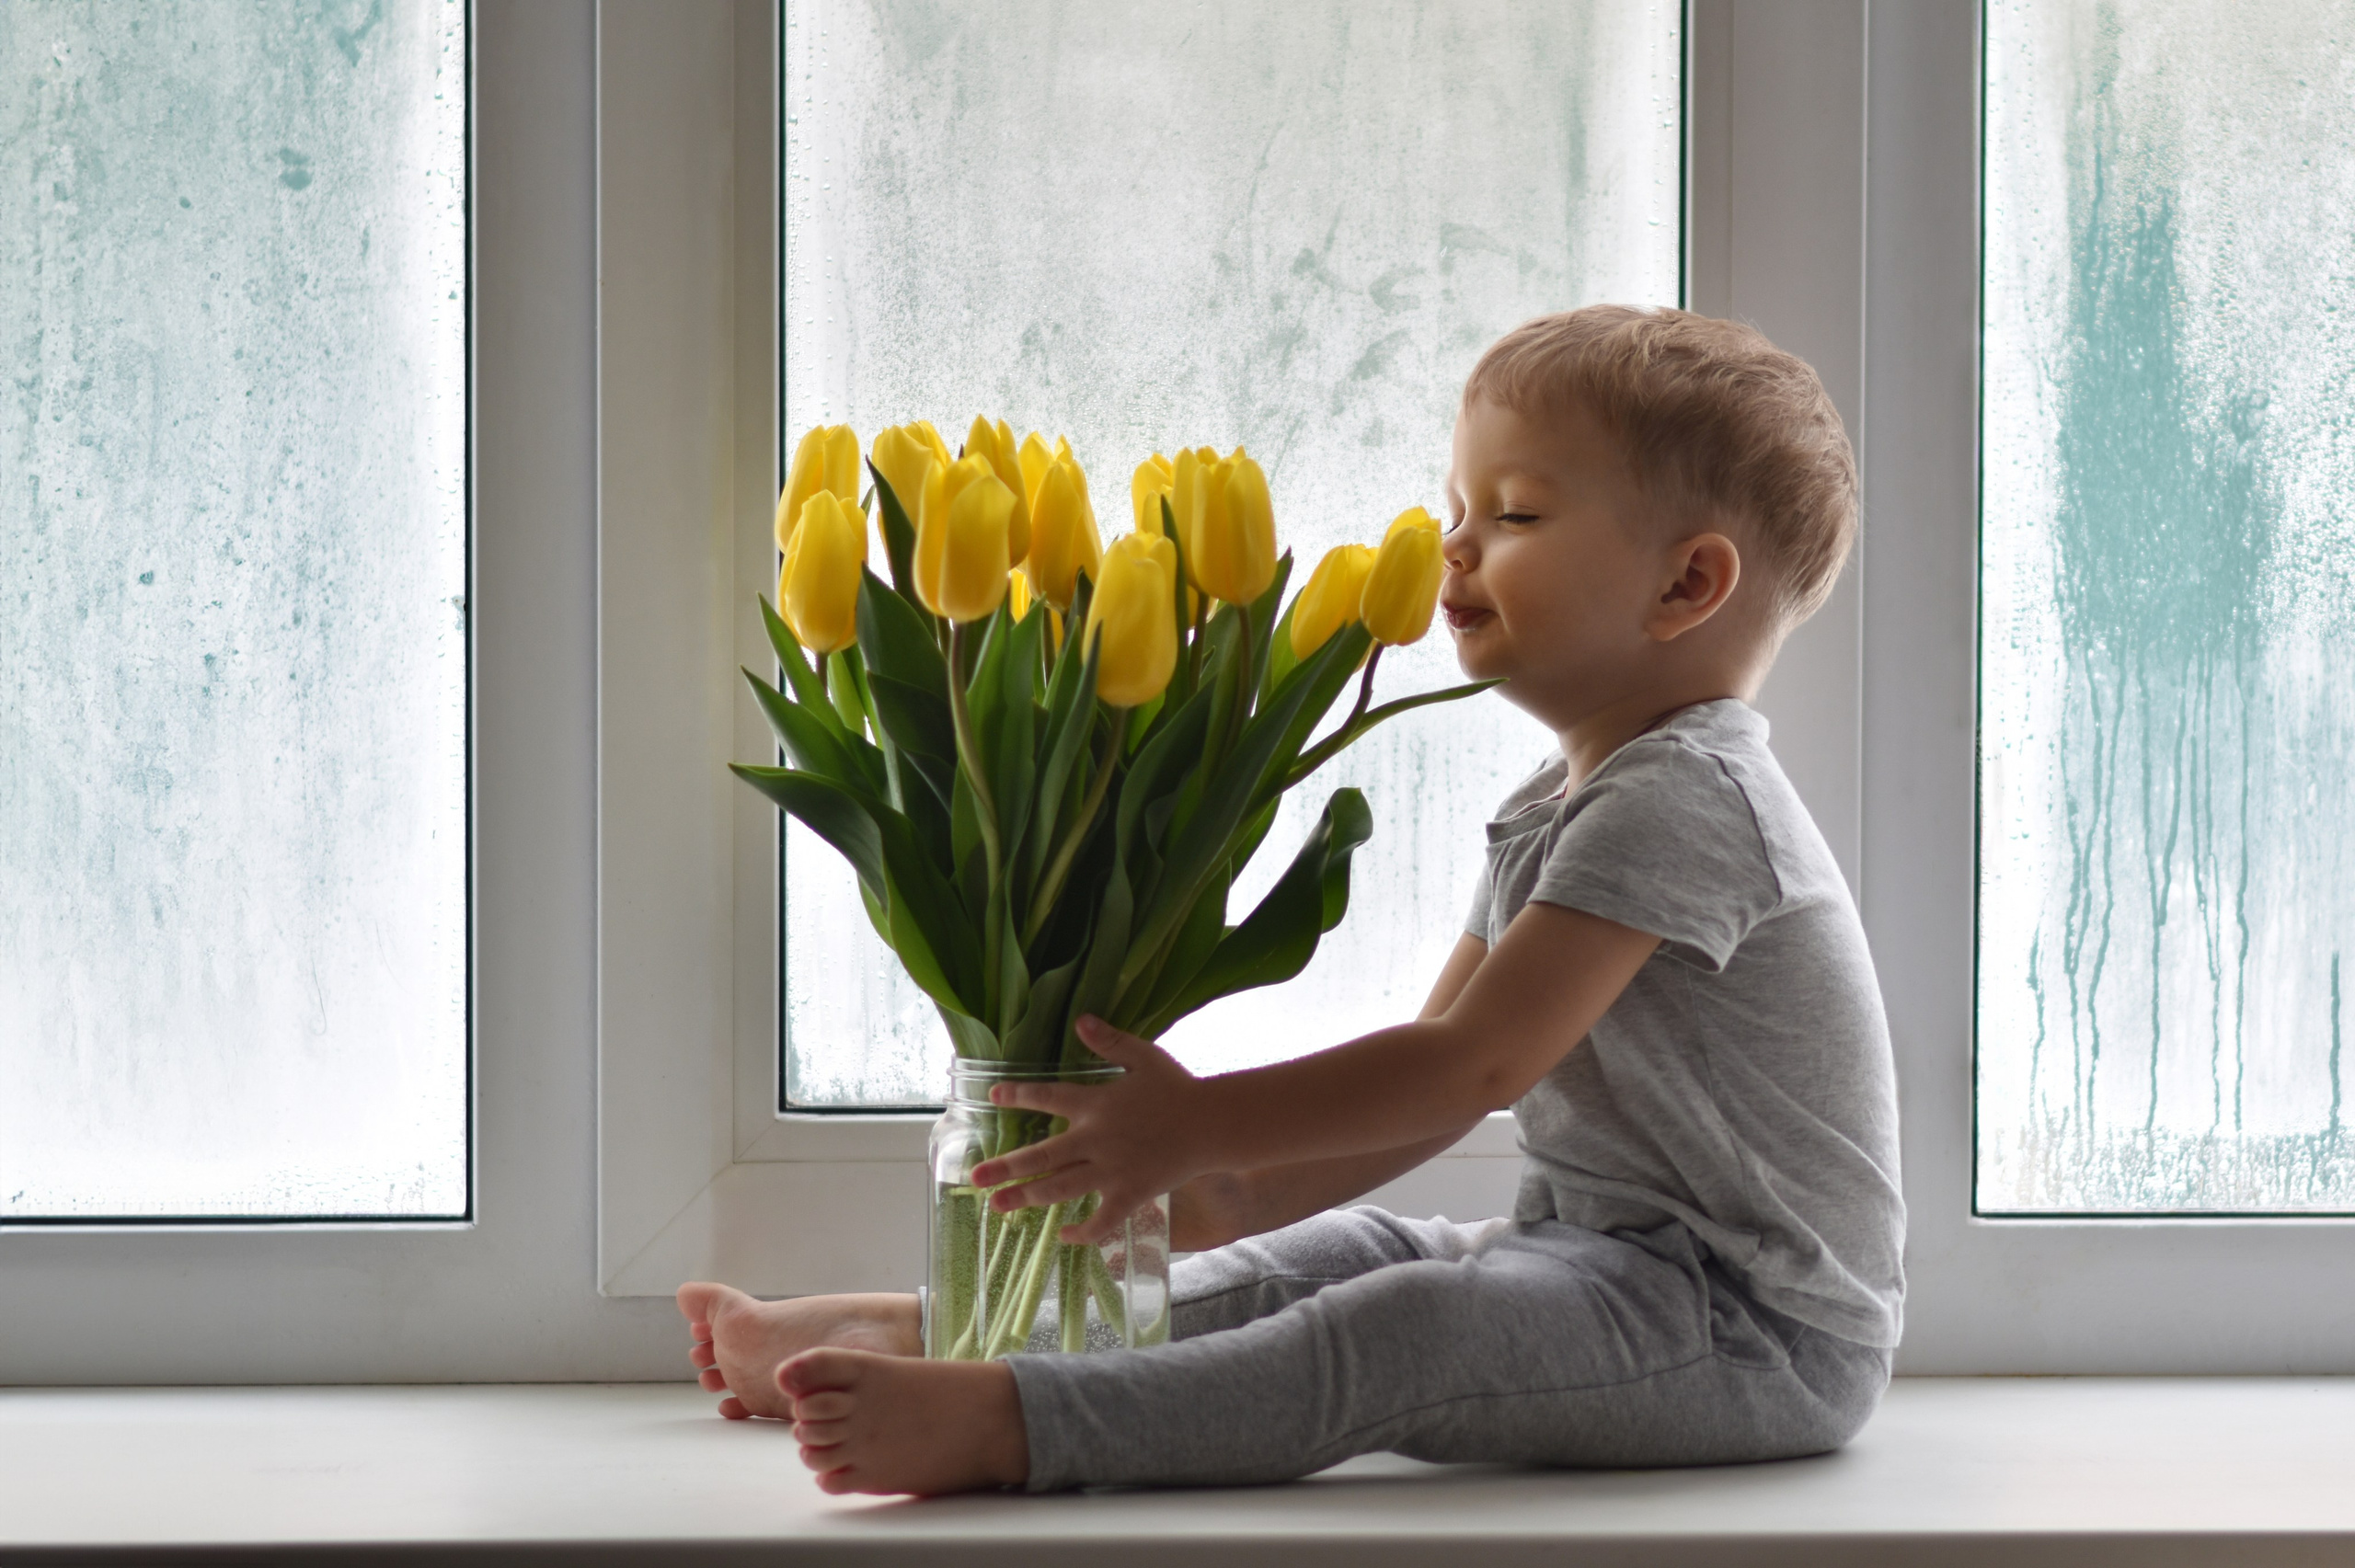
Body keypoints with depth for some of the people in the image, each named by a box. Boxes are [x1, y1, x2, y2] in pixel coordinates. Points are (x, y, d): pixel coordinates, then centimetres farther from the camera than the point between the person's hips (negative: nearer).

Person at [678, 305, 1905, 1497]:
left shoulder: (1685, 801, -18)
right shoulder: (1554, 814, 16)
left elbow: (1480, 1059, -24)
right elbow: (1443, 1072, 14)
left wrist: (1205, 1125, -21)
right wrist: (1238, 1193, 1)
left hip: (1759, 1325, -10)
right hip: (1611, 1263, 10)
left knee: (1407, 1329, -28)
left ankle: (1007, 1423, -41)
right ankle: (917, 1332, 9)